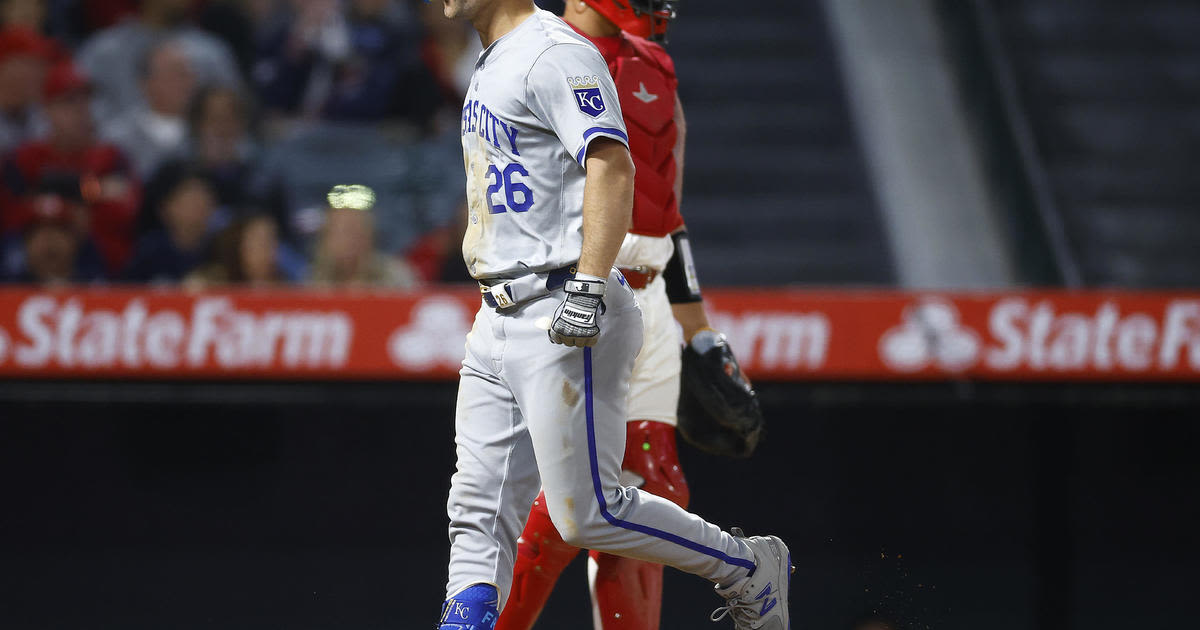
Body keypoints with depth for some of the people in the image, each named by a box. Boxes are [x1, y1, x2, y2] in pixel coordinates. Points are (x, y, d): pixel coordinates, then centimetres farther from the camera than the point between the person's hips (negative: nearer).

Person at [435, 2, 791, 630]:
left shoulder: (556, 54, -12)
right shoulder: (492, 65, 19)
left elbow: (612, 166, -24)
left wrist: (588, 287, -33)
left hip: (565, 322, -10)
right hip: (499, 320, 10)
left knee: (588, 513, -9)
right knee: (478, 513, 2)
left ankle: (752, 568, 9)